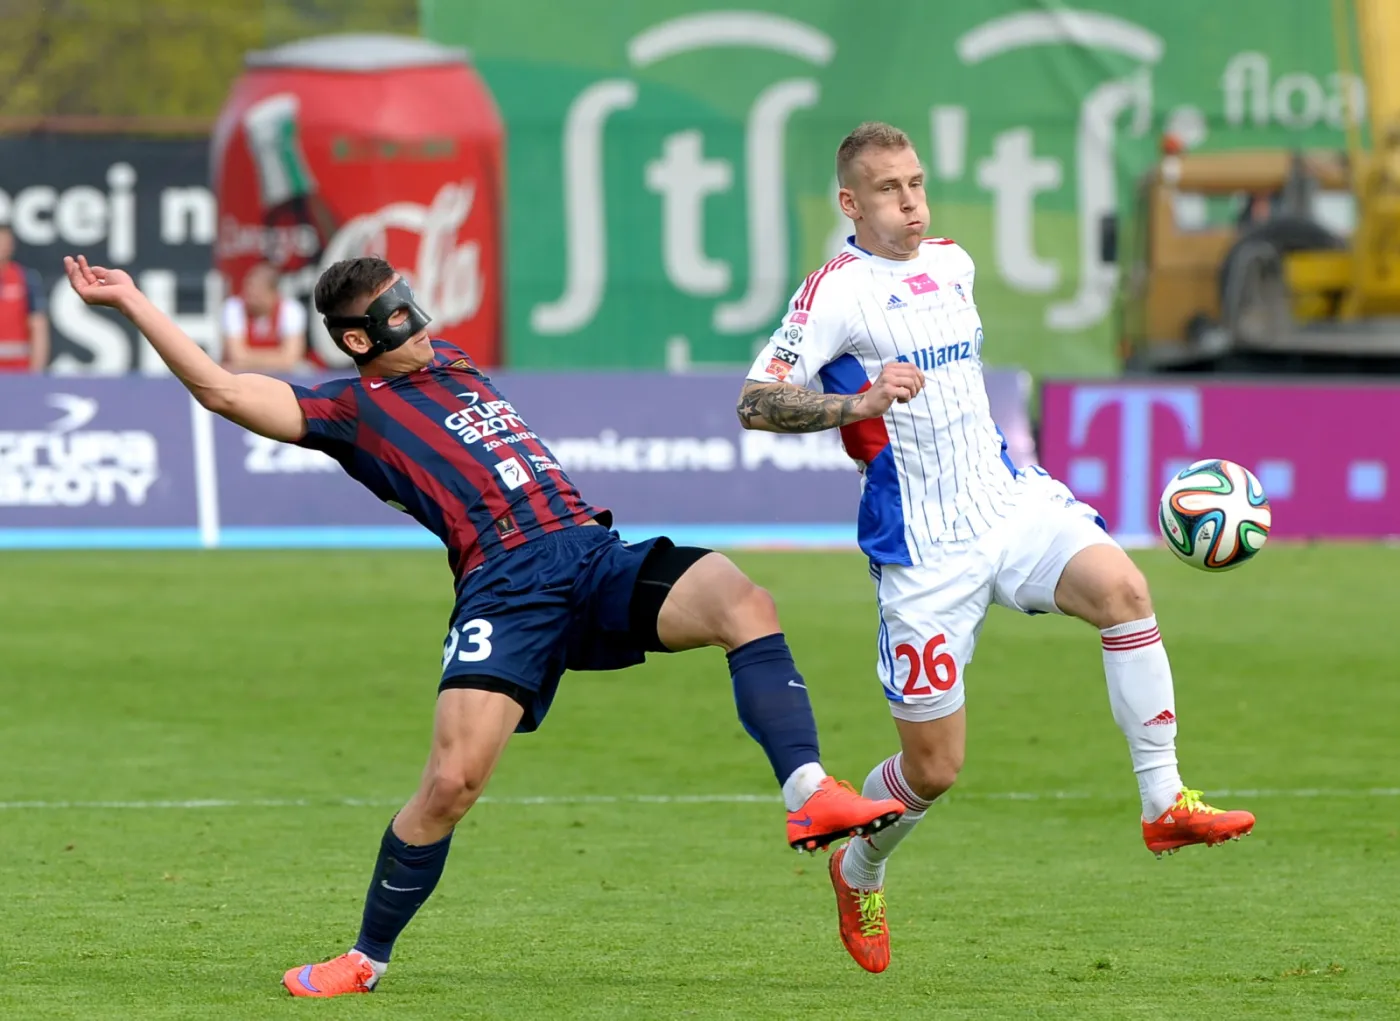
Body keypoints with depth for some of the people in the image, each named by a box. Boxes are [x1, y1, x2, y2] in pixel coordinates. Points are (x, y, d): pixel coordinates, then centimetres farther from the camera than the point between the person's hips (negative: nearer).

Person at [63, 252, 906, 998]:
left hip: (596, 555, 6)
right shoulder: (353, 410, 8)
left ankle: (810, 796, -29)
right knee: (453, 780, -17)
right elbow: (219, 388, 1)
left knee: (742, 602, -21)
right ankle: (368, 959, 4)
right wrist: (132, 302, 2)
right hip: (506, 588, -6)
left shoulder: (453, 365, 29)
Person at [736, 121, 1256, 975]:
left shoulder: (953, 264, 11)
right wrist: (857, 405, -32)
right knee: (934, 766, -1)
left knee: (1122, 588, -26)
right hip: (925, 550, -5)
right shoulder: (839, 291, -10)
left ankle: (1165, 803, -21)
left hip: (1013, 501, 5)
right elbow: (755, 402, -19)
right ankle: (858, 874, 31)